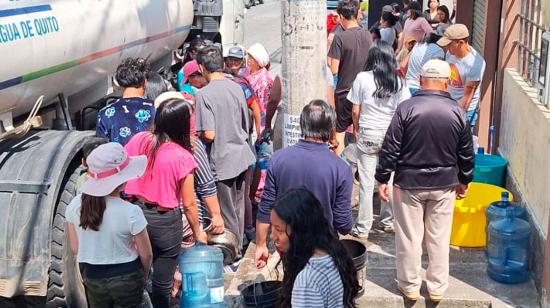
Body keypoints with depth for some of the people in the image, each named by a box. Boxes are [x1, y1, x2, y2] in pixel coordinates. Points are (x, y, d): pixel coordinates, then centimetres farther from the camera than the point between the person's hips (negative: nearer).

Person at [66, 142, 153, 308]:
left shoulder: (74, 205, -14)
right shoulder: (130, 212, -25)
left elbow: (75, 249, -2)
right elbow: (146, 254, -14)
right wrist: (143, 276, 6)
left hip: (92, 278, 4)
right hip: (126, 279, -3)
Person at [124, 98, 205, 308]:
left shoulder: (138, 140, -8)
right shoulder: (182, 158, -19)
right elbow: (188, 204, -11)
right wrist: (197, 231, 4)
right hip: (164, 221, -5)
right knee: (162, 284, 13)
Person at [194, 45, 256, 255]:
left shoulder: (204, 95, -18)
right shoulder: (236, 88, 1)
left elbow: (209, 134, -21)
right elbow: (246, 125, 9)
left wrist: (196, 136, -2)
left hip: (222, 160, -6)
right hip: (242, 155, 6)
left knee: (227, 213, 7)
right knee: (238, 207, 20)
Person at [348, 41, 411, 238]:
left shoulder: (362, 78, -7)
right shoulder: (398, 82, -3)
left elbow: (355, 111, -4)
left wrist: (357, 130, 12)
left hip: (368, 134, -2)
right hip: (391, 134, 2)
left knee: (366, 182, 4)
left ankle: (363, 227, 10)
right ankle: (387, 221, 27)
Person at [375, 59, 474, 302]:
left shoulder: (406, 108, -13)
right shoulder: (457, 113, -5)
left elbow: (390, 148, -11)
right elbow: (466, 153, 4)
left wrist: (383, 179, -1)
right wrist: (464, 181, 18)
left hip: (409, 183, -2)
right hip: (444, 184, 2)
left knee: (409, 236, 10)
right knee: (439, 237, 13)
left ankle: (410, 285, 21)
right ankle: (437, 287, 22)